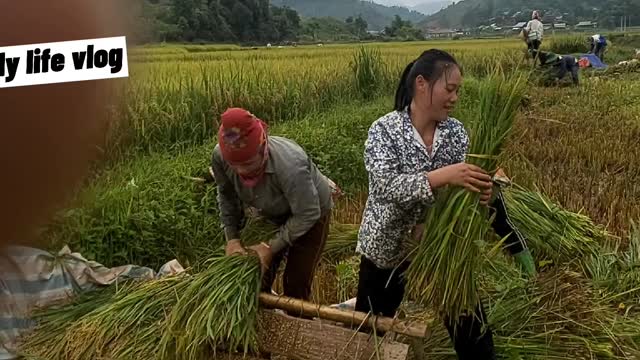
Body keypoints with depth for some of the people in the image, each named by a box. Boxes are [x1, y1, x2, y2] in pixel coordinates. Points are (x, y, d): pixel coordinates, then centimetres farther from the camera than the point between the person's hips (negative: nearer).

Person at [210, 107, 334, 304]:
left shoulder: (289, 165, -44)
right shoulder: (220, 157, -30)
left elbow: (307, 215, -30)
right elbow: (227, 196, -9)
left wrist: (272, 247, -26)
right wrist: (232, 238, -15)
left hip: (311, 212, -4)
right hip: (272, 215, 5)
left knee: (296, 283, 1)